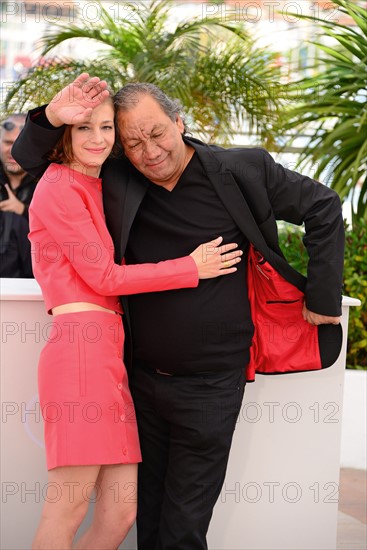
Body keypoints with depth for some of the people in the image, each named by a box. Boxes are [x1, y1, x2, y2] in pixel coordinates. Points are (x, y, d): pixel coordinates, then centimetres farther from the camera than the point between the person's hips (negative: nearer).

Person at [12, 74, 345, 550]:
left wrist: (323, 298, -3)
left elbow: (323, 208, 0)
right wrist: (53, 118, -17)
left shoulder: (242, 171, -8)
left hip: (211, 387, -3)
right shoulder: (115, 182, -2)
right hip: (142, 380, 3)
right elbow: (31, 159, 4)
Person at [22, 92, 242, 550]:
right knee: (67, 512, -7)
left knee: (121, 512, 5)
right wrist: (191, 267, -1)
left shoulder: (97, 189, 25)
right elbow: (102, 276, -6)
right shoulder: (59, 187, -2)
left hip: (110, 352, 9)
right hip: (82, 346, -9)